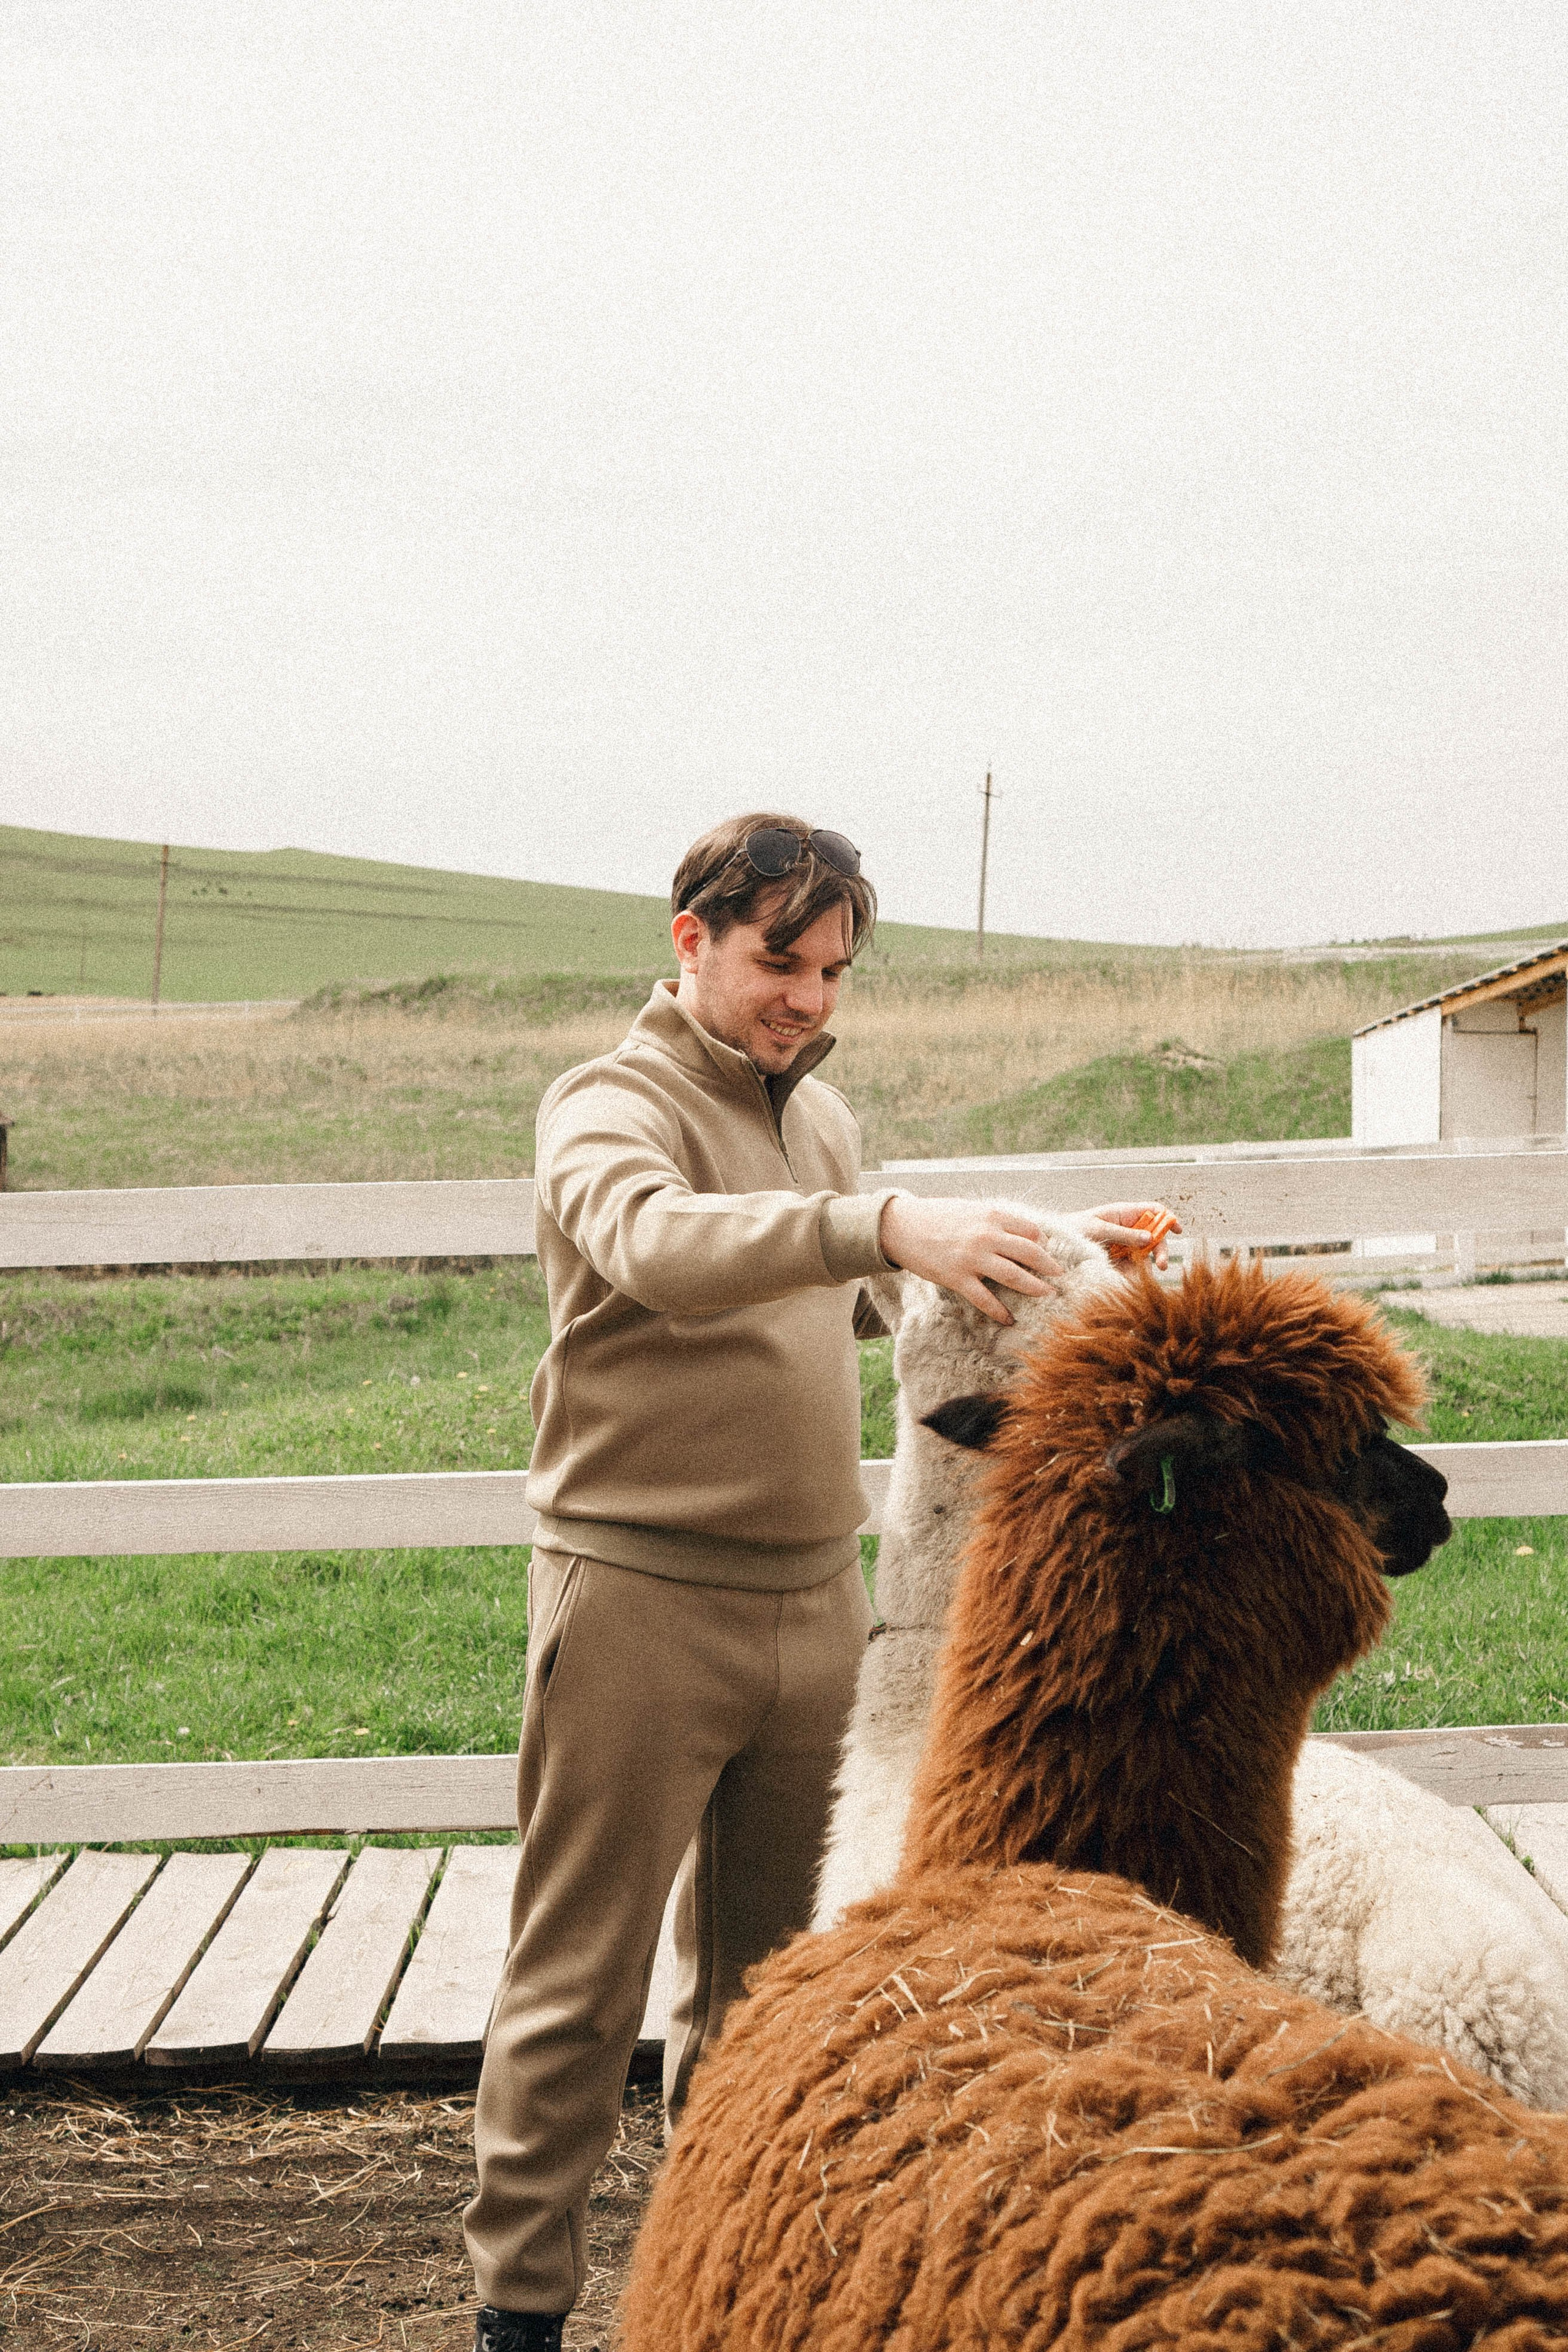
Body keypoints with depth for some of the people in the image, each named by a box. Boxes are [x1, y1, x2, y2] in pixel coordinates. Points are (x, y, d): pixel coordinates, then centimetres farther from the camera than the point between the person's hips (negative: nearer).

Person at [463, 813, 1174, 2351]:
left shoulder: (821, 1116, 12)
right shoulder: (608, 1107, -11)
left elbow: (863, 1301, 22)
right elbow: (654, 1243, -33)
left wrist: (1045, 1260, 8)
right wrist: (884, 1224, -45)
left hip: (812, 1596, 7)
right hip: (641, 1596, -7)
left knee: (764, 1964, 16)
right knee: (581, 1976, 1)